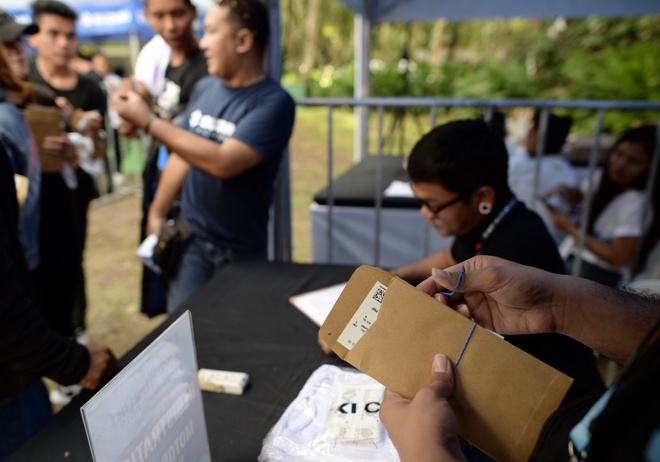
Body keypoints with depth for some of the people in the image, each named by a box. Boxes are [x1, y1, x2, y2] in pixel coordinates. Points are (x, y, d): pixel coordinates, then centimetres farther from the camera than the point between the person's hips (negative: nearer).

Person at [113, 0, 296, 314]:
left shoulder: (273, 102, -17)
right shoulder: (204, 88, 1)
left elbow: (223, 162, -28)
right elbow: (182, 154, 12)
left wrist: (148, 120, -22)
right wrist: (157, 214, 12)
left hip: (241, 251, -4)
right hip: (190, 238, 4)